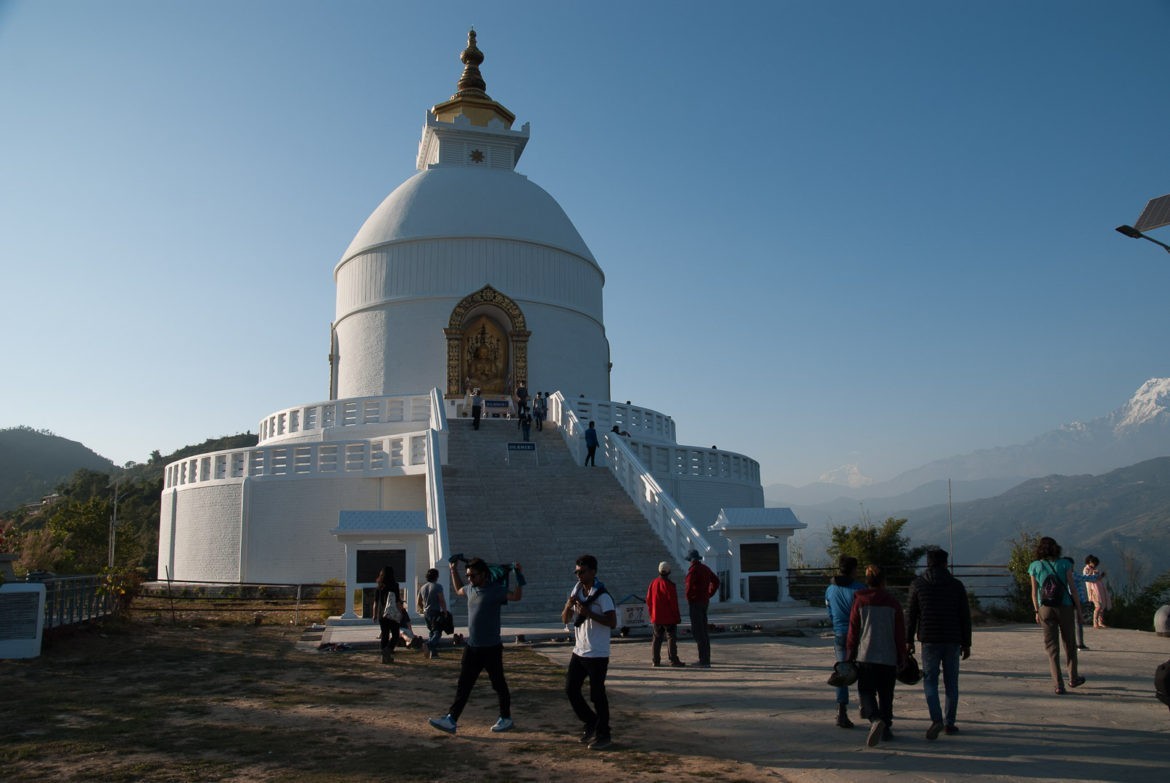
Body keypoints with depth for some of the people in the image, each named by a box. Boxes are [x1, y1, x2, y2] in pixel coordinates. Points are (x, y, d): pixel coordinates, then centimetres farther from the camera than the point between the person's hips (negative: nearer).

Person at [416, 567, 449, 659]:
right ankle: (429, 645, -28)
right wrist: (445, 612, -9)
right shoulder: (437, 586, -11)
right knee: (437, 632, -4)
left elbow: (418, 602, 15)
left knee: (431, 632, 17)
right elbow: (442, 601, -16)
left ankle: (433, 652, 14)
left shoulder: (422, 587, 9)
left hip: (426, 613, 7)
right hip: (436, 612, -7)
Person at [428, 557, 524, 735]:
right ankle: (451, 720, 8)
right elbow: (458, 590, 29)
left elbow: (516, 596, -25)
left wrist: (518, 575, -32)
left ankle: (506, 719, 22)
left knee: (499, 685, 8)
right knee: (463, 685, 6)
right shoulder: (471, 589, 7)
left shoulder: (495, 590, -14)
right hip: (471, 647, 6)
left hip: (491, 648, -6)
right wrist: (454, 570, 22)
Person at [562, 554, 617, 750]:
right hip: (579, 651, 8)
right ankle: (591, 724, 27)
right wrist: (569, 605, -10)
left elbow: (612, 622, -20)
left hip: (597, 654, -8)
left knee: (597, 694, -1)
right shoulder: (576, 592, 8)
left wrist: (589, 613, -27)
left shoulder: (602, 596, -15)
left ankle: (603, 735, 14)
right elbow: (565, 619, 11)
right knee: (570, 689, 10)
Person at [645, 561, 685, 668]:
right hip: (669, 618, -6)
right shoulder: (669, 585, -13)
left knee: (656, 639, 11)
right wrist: (677, 616, -6)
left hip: (656, 618, 6)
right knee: (671, 638, 0)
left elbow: (648, 600, 10)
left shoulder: (653, 583, 6)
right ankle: (673, 660, -2)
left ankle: (655, 660, 10)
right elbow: (673, 602, -14)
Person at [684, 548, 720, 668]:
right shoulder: (705, 569, 11)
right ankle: (705, 659, 20)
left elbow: (689, 586, -25)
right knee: (703, 631, 15)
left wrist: (689, 597, -8)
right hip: (704, 602, 9)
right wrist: (708, 595, 18)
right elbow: (716, 581, 22)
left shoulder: (693, 570, -16)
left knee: (698, 632, -7)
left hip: (695, 602, -9)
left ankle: (705, 661, -8)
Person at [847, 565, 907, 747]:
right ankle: (885, 728, 17)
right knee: (886, 695, 14)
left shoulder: (860, 601, 0)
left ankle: (875, 720, -20)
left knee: (866, 691, 4)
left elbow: (853, 629, 1)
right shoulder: (893, 602, 1)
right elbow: (900, 632, 3)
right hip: (889, 657, 1)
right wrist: (902, 657, 11)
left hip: (865, 656, -1)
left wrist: (851, 653, 10)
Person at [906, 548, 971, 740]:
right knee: (951, 682, 11)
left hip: (929, 640, -1)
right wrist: (966, 643, 10)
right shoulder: (956, 585, 3)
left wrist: (909, 640, 7)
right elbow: (965, 616, 4)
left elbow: (911, 614, 1)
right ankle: (949, 722, 14)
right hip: (953, 641, 1)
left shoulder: (917, 584, 1)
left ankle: (936, 719, -14)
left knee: (930, 681, 3)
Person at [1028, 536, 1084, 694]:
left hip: (1046, 610, 0)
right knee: (1069, 644, 18)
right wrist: (1079, 609, 4)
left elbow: (1034, 592, 1)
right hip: (1065, 608, 0)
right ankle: (1073, 678, 33)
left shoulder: (1035, 566, 0)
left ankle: (1058, 685, -1)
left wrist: (1037, 611, 9)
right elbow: (1072, 588, -4)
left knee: (1052, 647, 4)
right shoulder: (1064, 564, -2)